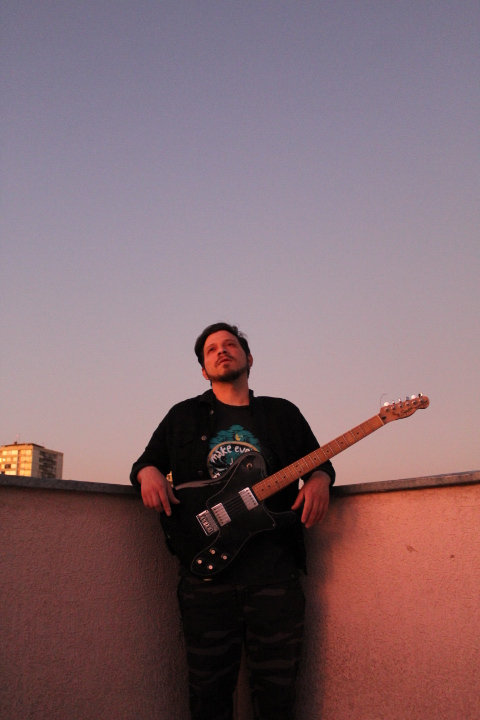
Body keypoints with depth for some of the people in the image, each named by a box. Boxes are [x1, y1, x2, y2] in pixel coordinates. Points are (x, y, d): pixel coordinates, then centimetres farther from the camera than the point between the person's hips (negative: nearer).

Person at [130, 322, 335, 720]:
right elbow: (145, 461, 19)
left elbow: (320, 462, 19)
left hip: (275, 569, 0)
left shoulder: (283, 413, 15)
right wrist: (148, 474, -5)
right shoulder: (184, 415, 15)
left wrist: (319, 479, -5)